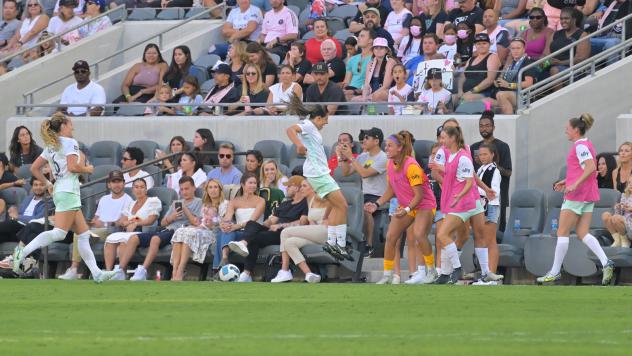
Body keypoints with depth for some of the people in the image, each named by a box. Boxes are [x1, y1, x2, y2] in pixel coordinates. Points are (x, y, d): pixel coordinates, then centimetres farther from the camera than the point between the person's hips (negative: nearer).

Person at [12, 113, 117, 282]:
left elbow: (34, 168, 18)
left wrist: (48, 184, 21)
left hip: (59, 191, 10)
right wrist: (87, 169, 1)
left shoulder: (51, 146, 18)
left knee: (84, 234, 7)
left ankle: (96, 272, 3)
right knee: (59, 233, -18)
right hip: (68, 191, -10)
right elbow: (72, 167, -17)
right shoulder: (70, 142, -6)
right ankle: (23, 252, -27)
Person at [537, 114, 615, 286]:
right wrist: (566, 181, 22)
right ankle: (606, 263, -12)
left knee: (562, 233, -1)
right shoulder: (585, 145, 16)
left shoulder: (580, 146, -13)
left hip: (576, 195, -10)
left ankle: (555, 272, 3)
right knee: (582, 234, 5)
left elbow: (591, 167, -25)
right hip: (588, 195, 10)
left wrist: (575, 184, -28)